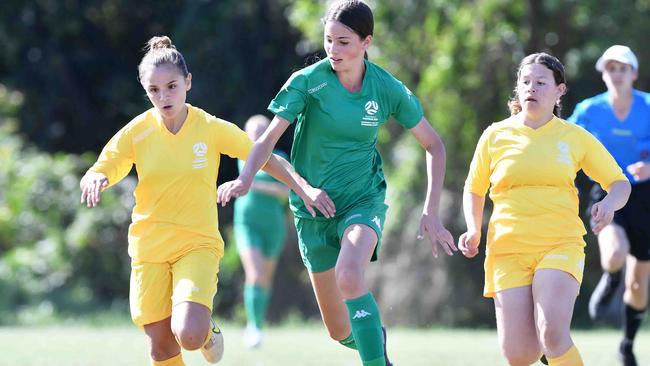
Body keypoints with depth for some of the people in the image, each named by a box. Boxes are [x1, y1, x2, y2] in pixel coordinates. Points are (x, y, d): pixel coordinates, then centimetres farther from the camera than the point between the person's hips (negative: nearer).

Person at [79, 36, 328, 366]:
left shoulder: (212, 128, -8)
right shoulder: (136, 132, -5)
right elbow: (93, 176, -1)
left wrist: (304, 189, -11)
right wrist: (95, 179, -25)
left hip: (198, 243, -2)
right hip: (149, 249, 2)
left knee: (189, 335, -23)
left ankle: (208, 333, 13)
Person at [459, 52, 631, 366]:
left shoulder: (575, 137, 6)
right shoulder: (495, 136, 6)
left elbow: (620, 183, 14)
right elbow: (474, 190, 19)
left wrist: (609, 203, -9)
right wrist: (473, 231, 2)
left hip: (561, 246, -1)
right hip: (508, 249, 1)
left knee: (552, 334, -27)